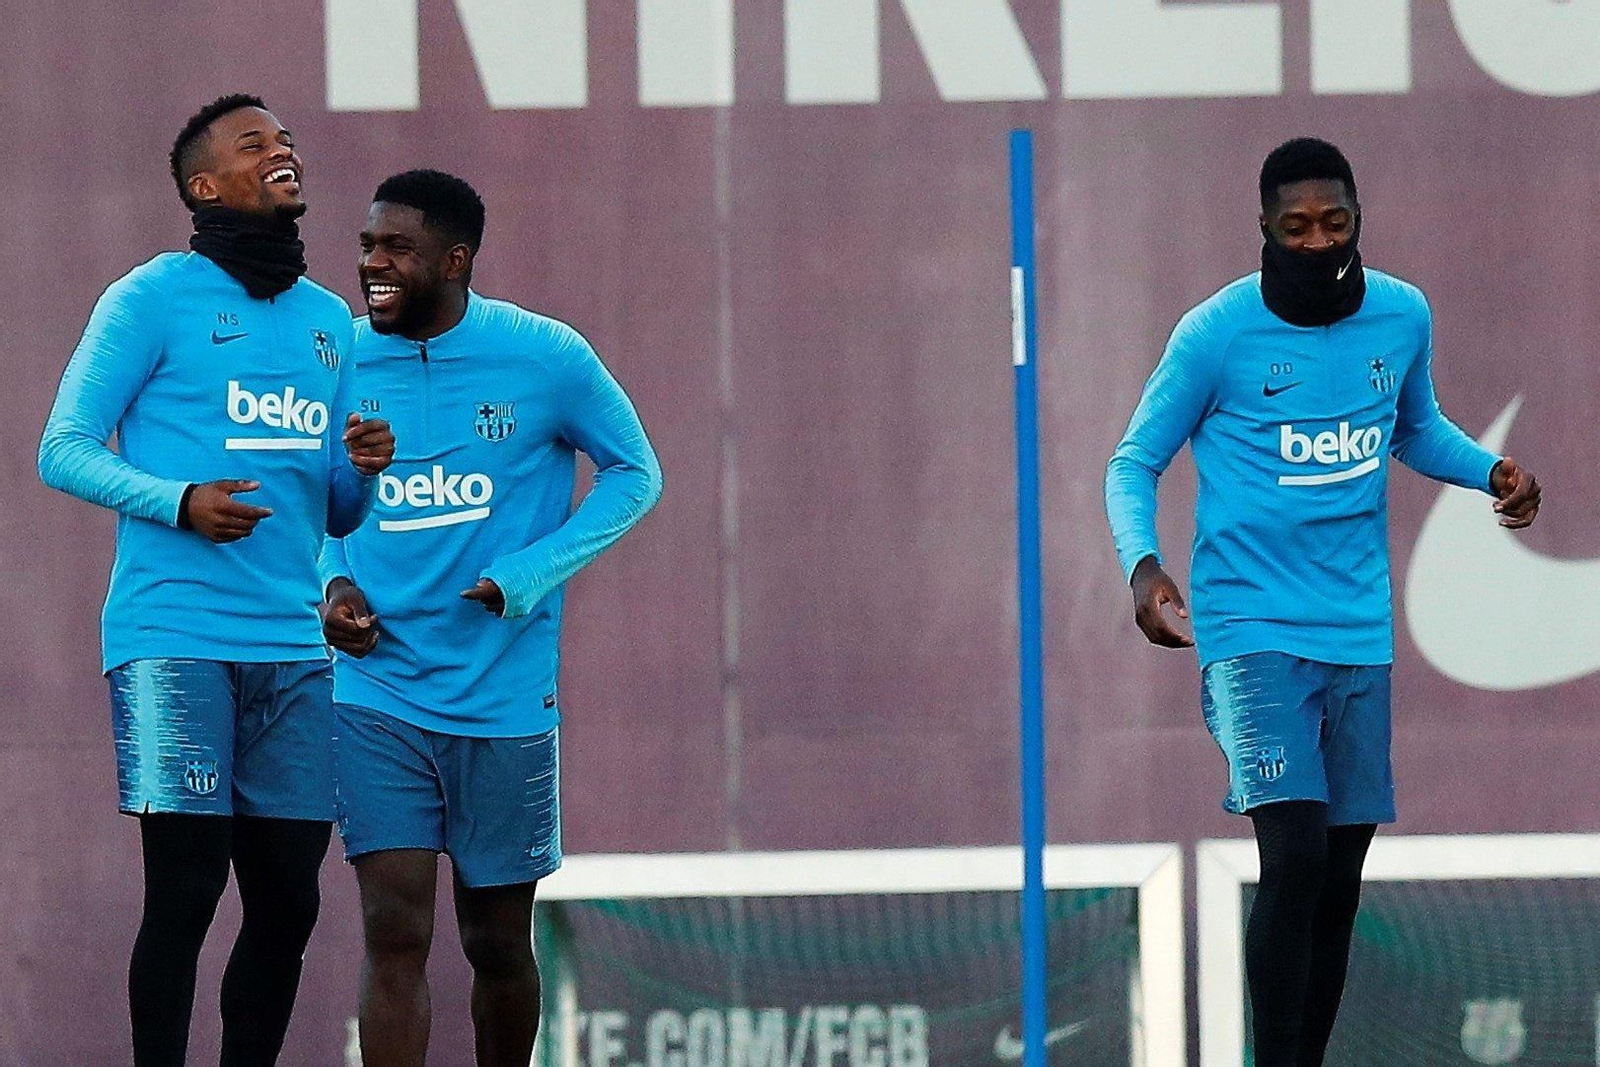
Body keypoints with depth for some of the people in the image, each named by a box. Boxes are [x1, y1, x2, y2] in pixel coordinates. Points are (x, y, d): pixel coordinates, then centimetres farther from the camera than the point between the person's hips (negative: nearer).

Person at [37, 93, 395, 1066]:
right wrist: (180, 502, -18)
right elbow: (64, 449, -2)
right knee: (185, 892, -10)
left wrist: (364, 470, 0)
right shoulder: (155, 298, 1)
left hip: (293, 649, 6)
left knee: (286, 903, 3)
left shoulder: (330, 322, 19)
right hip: (174, 642, -6)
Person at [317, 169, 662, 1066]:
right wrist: (334, 585, -4)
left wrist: (529, 576, -9)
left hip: (503, 701, -1)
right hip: (378, 698, 1)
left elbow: (636, 474, 4)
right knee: (396, 933, -9)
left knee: (498, 942, 10)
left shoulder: (545, 358, -6)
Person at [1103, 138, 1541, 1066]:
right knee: (1295, 857, -20)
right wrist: (1143, 563, -19)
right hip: (1254, 626, -5)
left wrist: (1491, 471, 3)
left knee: (1340, 880, 8)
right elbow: (1136, 461, -1)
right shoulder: (1216, 334, -9)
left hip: (1360, 632, 5)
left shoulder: (1404, 316, 4)